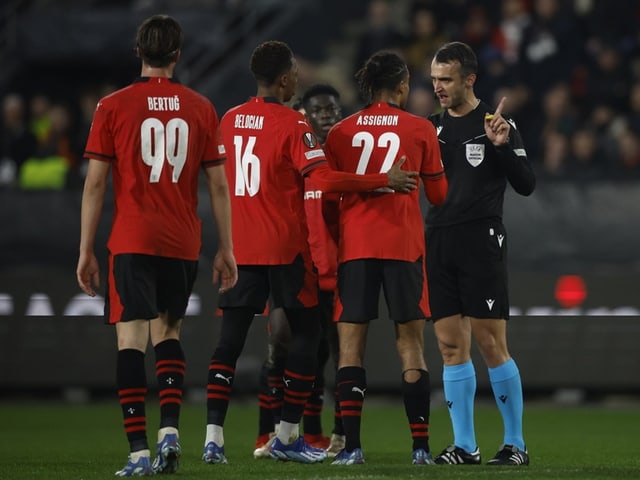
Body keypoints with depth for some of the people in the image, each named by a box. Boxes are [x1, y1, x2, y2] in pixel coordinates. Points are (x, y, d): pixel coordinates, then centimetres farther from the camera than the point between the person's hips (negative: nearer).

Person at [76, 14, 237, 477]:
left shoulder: (112, 107, -1)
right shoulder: (201, 108, 5)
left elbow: (95, 184, -2)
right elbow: (219, 185, 6)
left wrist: (86, 250, 3)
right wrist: (226, 249, 13)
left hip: (131, 242, -3)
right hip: (184, 243, 3)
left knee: (132, 339, -5)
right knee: (168, 333, 19)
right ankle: (170, 429, 2)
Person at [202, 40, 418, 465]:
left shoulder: (230, 120, 8)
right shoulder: (293, 124, -11)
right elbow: (324, 181, -20)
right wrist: (385, 180, -14)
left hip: (240, 249, 5)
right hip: (286, 247, -5)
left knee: (230, 338, 3)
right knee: (306, 332, 8)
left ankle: (214, 435, -8)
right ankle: (288, 436, 7)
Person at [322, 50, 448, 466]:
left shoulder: (341, 132, 5)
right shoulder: (421, 130, 1)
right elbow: (439, 194, 8)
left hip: (354, 246, 1)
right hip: (404, 245, -1)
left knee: (351, 346, 1)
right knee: (411, 346, 3)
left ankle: (352, 446, -7)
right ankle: (421, 446, 1)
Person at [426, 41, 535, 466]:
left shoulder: (495, 124, -3)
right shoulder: (432, 127, 13)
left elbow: (526, 185, -6)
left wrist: (502, 146, -20)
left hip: (481, 242, -5)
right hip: (438, 240, 5)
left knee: (491, 345, -6)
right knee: (451, 346, 4)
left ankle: (516, 443, 3)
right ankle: (464, 445, 8)